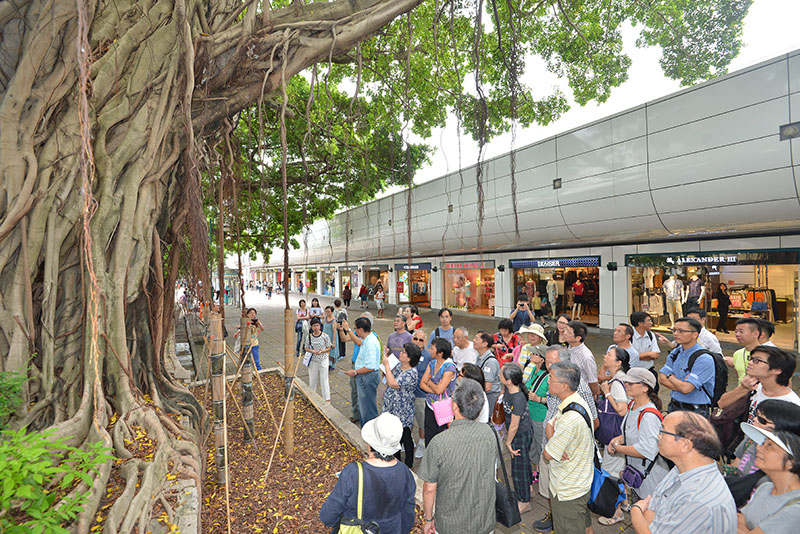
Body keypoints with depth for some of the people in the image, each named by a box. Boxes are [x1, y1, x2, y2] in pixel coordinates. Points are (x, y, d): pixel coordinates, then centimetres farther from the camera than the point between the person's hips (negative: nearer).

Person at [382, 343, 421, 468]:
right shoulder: (398, 366, 1)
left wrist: (386, 365, -27)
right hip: (392, 407, 8)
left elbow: (393, 384, -33)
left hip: (403, 412, -8)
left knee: (405, 437, 10)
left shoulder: (411, 373, -27)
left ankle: (409, 464, 30)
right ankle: (396, 459, 42)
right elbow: (388, 381, 15)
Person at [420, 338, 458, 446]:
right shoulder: (432, 364, 3)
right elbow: (422, 383, 2)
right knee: (428, 438, 14)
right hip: (430, 406, 6)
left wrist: (429, 382, -5)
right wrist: (433, 390, -14)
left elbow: (439, 389, -22)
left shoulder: (450, 368, -18)